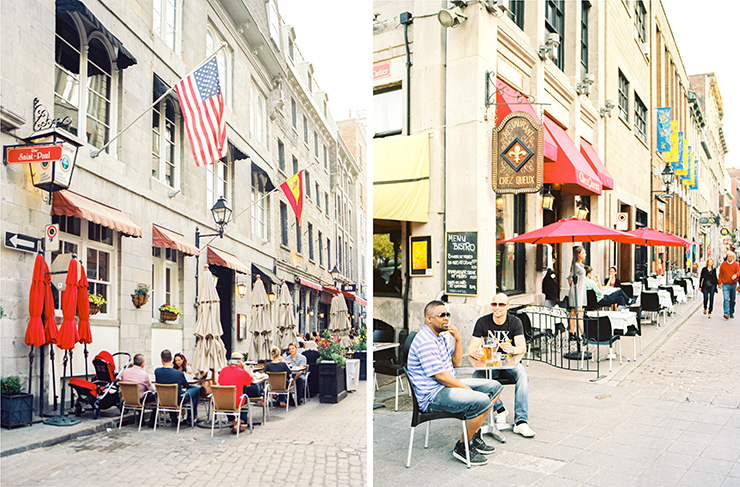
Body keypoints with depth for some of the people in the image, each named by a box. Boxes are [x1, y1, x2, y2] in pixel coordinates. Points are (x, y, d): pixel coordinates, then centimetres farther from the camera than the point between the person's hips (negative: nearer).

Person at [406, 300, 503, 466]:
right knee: (482, 401, -28)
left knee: (495, 387, 10)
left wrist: (458, 340, 1)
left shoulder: (439, 338, 15)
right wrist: (468, 390, -14)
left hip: (448, 386, 11)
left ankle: (474, 435, 13)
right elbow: (440, 375, -22)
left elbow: (455, 363, 16)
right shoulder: (425, 341, -19)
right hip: (433, 396, -11)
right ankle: (462, 447, -9)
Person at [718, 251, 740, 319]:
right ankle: (726, 314, -22)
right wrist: (719, 282, 3)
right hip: (725, 285, -1)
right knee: (726, 299, -14)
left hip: (733, 284, 1)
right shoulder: (723, 264, 6)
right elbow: (720, 274, 10)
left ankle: (731, 313, 24)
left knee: (732, 300, 11)